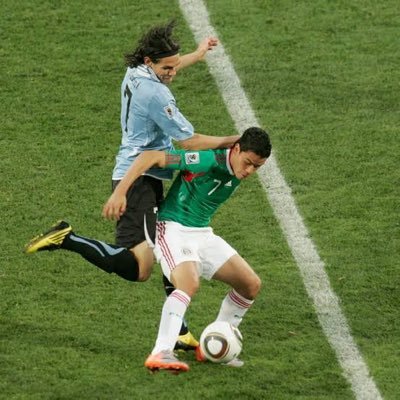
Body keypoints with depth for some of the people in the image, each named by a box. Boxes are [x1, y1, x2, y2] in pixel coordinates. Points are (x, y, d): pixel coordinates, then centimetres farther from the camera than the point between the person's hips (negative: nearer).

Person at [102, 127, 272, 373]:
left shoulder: (239, 171, 0)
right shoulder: (209, 160, -25)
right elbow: (151, 157, -28)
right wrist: (120, 192, -31)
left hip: (203, 234, 9)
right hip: (173, 230, -9)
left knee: (251, 285, 4)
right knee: (189, 283, -34)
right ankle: (161, 354, -38)